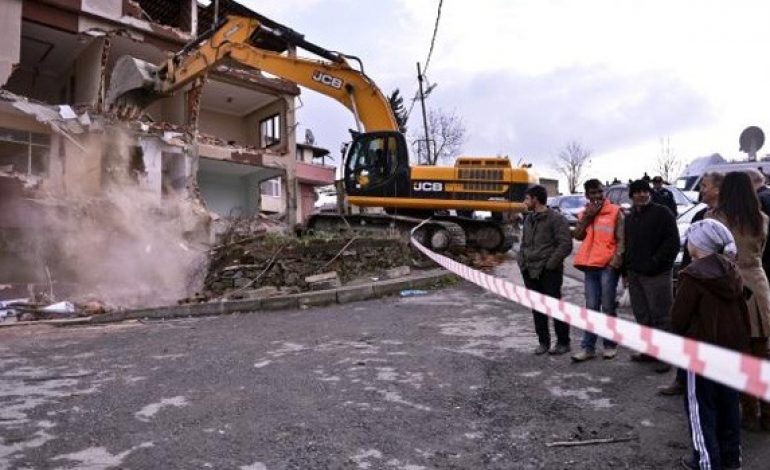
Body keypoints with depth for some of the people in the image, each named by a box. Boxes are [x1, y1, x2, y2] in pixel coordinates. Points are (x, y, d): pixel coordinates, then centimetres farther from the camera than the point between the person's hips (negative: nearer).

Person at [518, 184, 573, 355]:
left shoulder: (556, 218, -9)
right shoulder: (529, 219, 15)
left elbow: (566, 244, -13)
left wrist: (550, 263, -16)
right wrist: (522, 262, 8)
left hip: (549, 272, -7)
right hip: (530, 272, 7)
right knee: (537, 308, 10)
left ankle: (563, 342, 14)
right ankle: (543, 342, 21)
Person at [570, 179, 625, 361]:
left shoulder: (615, 211, 1)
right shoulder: (584, 214, 14)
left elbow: (621, 238, -4)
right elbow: (578, 236, 2)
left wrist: (617, 258, -18)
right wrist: (587, 216, -5)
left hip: (608, 265, -4)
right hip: (590, 265, 4)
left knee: (608, 307, 4)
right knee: (591, 307, 5)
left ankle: (610, 345, 16)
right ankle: (588, 347, 7)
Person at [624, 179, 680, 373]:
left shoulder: (662, 213, -3)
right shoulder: (629, 218, 18)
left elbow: (673, 242, -10)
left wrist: (655, 262, -16)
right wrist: (626, 268, 15)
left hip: (657, 274, -7)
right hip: (635, 273, 7)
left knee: (660, 316, -5)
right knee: (642, 315, 12)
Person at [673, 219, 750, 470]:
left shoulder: (693, 275, -19)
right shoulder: (732, 272, 5)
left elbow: (679, 317, -16)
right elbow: (742, 311, 12)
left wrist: (680, 335, 3)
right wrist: (741, 338, 19)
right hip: (733, 346, 8)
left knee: (699, 405, 3)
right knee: (728, 402, 18)